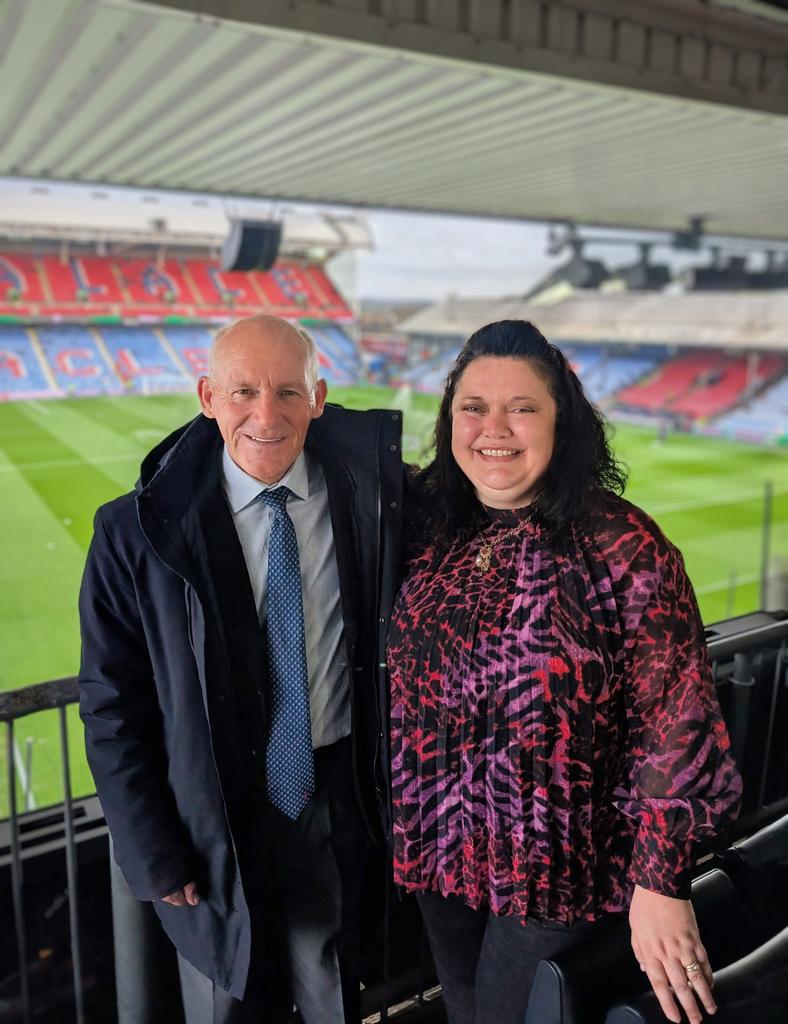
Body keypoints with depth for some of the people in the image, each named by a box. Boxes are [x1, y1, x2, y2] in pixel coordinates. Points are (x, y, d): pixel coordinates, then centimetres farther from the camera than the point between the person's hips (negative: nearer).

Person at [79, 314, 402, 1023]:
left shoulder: (372, 492, -11)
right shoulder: (139, 531, -14)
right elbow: (112, 707, -8)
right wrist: (152, 855, -7)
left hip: (339, 804, 2)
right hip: (214, 821, -1)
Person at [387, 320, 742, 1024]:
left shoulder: (620, 545, -19)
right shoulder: (430, 525, -5)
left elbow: (677, 723, -17)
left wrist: (660, 886, -16)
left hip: (559, 871, -4)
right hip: (440, 852, 5)